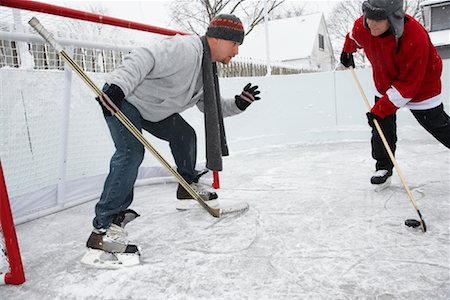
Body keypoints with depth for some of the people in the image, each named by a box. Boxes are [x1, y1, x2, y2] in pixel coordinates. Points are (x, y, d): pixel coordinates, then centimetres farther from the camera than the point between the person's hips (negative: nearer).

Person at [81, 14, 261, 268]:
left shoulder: (208, 68, 6)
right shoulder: (186, 49, -26)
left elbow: (211, 107, 12)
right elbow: (144, 59, -36)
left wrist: (238, 104, -2)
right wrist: (118, 86, -48)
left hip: (153, 107, 10)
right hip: (120, 98, -10)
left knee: (184, 134, 13)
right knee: (131, 153, -25)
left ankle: (188, 187, 34)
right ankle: (103, 230, -23)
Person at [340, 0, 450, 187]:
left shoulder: (415, 38, -38)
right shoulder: (362, 26, -22)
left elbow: (408, 85, -33)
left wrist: (380, 109, -33)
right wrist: (347, 52, 25)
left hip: (420, 86, -4)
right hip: (385, 84, 5)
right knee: (382, 125, -5)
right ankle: (383, 167, 9)